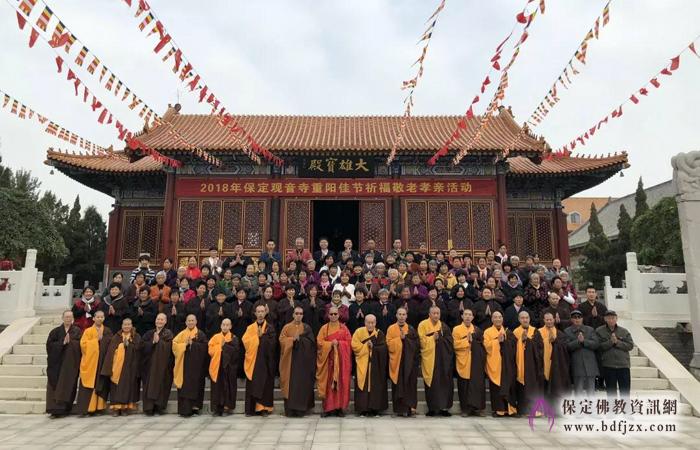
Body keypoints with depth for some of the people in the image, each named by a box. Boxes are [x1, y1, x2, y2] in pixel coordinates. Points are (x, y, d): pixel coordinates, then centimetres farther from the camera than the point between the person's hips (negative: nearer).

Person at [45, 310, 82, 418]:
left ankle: (65, 409, 3)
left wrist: (69, 342, -21)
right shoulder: (56, 331, 9)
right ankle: (56, 409, 1)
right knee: (55, 384, -3)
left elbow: (79, 344, -6)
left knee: (68, 384, -3)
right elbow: (49, 344, -3)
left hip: (70, 362, -1)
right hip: (57, 362, 1)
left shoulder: (77, 331, 6)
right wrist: (62, 343, -15)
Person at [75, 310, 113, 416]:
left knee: (101, 385, 2)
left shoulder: (107, 331, 11)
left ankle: (98, 407, 9)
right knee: (89, 386, -5)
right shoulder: (88, 331, 5)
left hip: (102, 362, 2)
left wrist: (102, 338, -9)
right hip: (90, 363, -2)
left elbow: (110, 345, 1)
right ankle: (86, 408, -1)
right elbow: (83, 344, -6)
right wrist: (96, 339, -10)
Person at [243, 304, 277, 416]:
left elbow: (272, 343, -9)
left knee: (265, 383, 0)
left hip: (266, 360, -1)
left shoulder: (270, 327, 4)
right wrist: (257, 335, -13)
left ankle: (264, 408, 7)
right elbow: (245, 341, -6)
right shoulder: (250, 328, 8)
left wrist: (261, 336, -12)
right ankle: (251, 409, 8)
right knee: (252, 384, 2)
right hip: (253, 360, 1)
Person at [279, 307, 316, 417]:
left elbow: (311, 342, -4)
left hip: (303, 360, 0)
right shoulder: (287, 327, 7)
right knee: (291, 383, -1)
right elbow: (282, 339, -4)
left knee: (303, 384, -1)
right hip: (290, 360, 0)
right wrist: (293, 339, -17)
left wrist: (299, 339, -16)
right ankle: (290, 410, 4)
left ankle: (301, 409, 5)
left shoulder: (307, 328, 7)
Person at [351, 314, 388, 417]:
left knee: (376, 385, 1)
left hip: (376, 365, 1)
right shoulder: (359, 332, 3)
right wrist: (367, 346, -11)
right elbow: (354, 346, -7)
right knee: (363, 385, -2)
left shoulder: (380, 334, 5)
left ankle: (374, 409, 8)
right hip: (362, 364, -1)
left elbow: (383, 348, -6)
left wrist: (373, 347, -14)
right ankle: (363, 409, 3)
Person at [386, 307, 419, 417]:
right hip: (396, 360, 0)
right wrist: (399, 338, -14)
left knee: (410, 384, -2)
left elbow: (416, 344, -3)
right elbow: (389, 343, -5)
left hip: (409, 361, 0)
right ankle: (398, 409, 9)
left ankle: (410, 408, 1)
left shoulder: (411, 329, 8)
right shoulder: (391, 329, 5)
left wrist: (405, 337, -13)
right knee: (397, 385, 2)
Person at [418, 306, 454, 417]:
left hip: (443, 359, 3)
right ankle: (431, 408, 10)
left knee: (444, 382, 0)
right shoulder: (423, 325, 1)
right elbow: (422, 341, -6)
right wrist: (432, 338, -16)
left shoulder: (444, 326, 10)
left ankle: (443, 407, 11)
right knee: (431, 383, 0)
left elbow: (450, 341, 2)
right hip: (429, 358, -2)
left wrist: (439, 337, -12)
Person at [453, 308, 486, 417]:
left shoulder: (477, 330, 13)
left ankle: (477, 408, 6)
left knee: (477, 384, -1)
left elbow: (482, 344, 4)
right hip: (463, 361, -2)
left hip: (476, 362, 2)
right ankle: (465, 409, 6)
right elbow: (455, 344, -8)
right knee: (464, 386, 0)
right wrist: (467, 340, -14)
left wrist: (472, 340, -10)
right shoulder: (456, 329, 4)